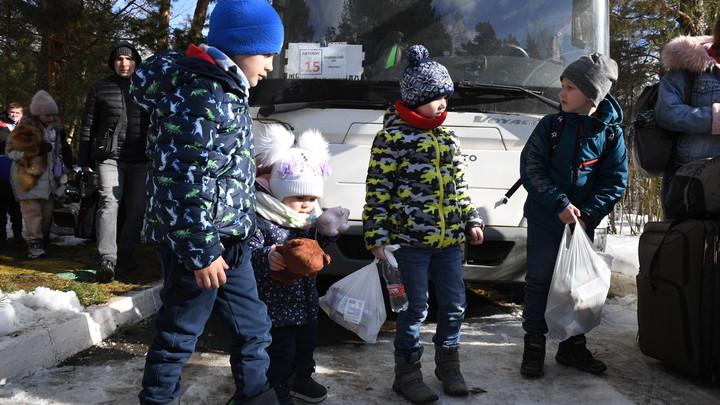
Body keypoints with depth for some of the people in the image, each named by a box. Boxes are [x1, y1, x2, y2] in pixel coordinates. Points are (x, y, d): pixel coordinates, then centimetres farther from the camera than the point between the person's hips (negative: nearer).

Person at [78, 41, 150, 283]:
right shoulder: (100, 88, 5)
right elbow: (88, 125, 7)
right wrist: (84, 159, 4)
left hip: (139, 158, 3)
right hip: (109, 156, -2)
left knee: (137, 208, 6)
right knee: (109, 203, -14)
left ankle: (126, 254, 22)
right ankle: (107, 261, -17)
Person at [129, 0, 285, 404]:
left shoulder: (225, 90, 12)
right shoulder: (198, 95, -20)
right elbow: (180, 181, -25)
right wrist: (201, 252, -22)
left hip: (229, 240, 10)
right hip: (199, 243, -10)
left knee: (253, 326, 18)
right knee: (180, 333, 7)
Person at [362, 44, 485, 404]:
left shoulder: (448, 138, 13)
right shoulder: (392, 138, -7)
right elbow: (377, 191, -8)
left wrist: (471, 220, 17)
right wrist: (376, 237, -12)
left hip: (448, 239, 6)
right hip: (410, 239, -6)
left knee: (454, 303, 12)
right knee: (414, 308, 1)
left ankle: (448, 361, 32)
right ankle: (407, 372, 18)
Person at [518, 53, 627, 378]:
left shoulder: (611, 134, -3)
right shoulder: (550, 125, -6)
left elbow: (615, 182, -2)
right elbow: (531, 170, -9)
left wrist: (588, 214, -14)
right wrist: (560, 205, -19)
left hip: (583, 223, 2)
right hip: (544, 221, -2)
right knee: (539, 281, 4)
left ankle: (572, 347, 28)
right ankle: (534, 346, 17)